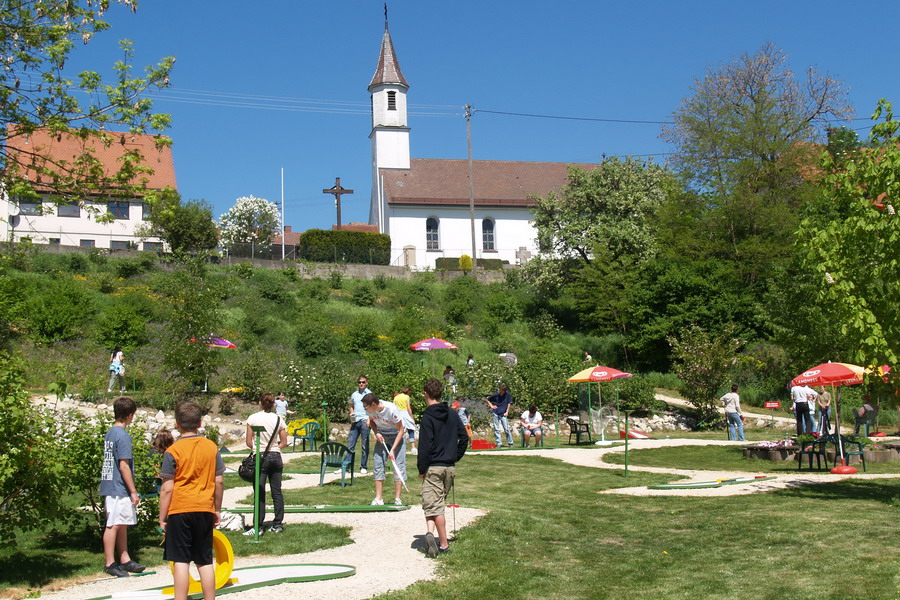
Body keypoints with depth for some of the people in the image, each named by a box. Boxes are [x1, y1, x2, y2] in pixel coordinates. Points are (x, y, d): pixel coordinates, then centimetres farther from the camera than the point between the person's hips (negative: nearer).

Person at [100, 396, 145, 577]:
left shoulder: (110, 433, 12)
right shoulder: (123, 436, -16)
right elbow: (124, 466, -19)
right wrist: (133, 491, -15)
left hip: (110, 486, 9)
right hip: (118, 488, -9)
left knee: (122, 524, 14)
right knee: (113, 525, -3)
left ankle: (125, 560, 20)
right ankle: (110, 563, 3)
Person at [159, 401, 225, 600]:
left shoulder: (173, 451, -8)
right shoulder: (212, 447, 2)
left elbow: (167, 489, -9)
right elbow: (218, 482, 5)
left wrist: (162, 518, -1)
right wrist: (217, 510, 15)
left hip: (180, 510, -3)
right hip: (205, 510, 4)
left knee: (181, 561, 0)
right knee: (205, 561, 11)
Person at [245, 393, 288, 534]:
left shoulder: (253, 418, -6)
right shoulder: (279, 419, 2)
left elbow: (249, 442, -4)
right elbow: (284, 442, 5)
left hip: (260, 458, -3)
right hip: (276, 456, 3)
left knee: (260, 493, -2)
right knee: (277, 492, 9)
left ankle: (258, 526, -2)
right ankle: (278, 524, 14)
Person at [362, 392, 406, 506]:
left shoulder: (392, 409, -29)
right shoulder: (370, 410, -15)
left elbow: (401, 430, -20)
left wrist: (392, 450, -25)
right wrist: (376, 433, -11)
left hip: (396, 436, -5)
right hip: (381, 436, 5)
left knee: (399, 466, -9)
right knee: (378, 465, -2)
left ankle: (397, 499, -4)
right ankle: (378, 499, 3)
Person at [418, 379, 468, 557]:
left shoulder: (428, 417, -11)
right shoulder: (453, 415, 7)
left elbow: (425, 446, -14)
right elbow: (464, 438, 8)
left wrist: (421, 469, -7)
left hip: (433, 468, -6)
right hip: (450, 467, 6)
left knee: (433, 505, -1)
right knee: (438, 503, 17)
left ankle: (444, 544, -8)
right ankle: (432, 532, 5)